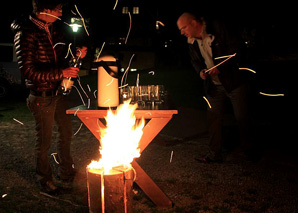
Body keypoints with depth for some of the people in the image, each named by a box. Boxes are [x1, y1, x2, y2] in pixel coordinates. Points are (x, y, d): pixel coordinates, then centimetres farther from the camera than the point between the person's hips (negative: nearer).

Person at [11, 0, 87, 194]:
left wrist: (76, 55, -4)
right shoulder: (26, 33, -20)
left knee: (66, 133, 20)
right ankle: (45, 180, 30)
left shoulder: (52, 29, 4)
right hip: (42, 98, -8)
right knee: (44, 141, 8)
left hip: (59, 93, 8)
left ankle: (66, 171, 42)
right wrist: (61, 73, -26)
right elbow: (28, 71, -24)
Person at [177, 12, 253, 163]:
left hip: (233, 81, -5)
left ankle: (247, 149, 25)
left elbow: (236, 48, -15)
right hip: (213, 86, 5)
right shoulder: (192, 42, 1)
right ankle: (215, 154, 15)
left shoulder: (218, 28, -16)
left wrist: (220, 68, -21)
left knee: (241, 117, 4)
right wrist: (200, 71, -8)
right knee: (213, 117, 4)